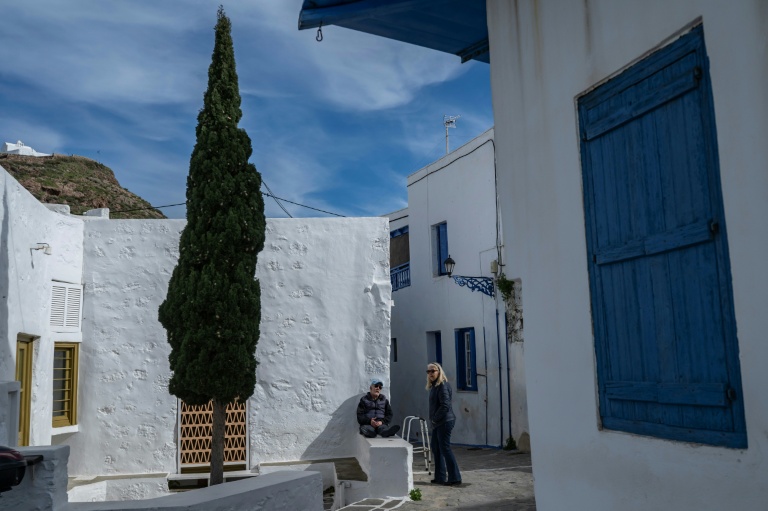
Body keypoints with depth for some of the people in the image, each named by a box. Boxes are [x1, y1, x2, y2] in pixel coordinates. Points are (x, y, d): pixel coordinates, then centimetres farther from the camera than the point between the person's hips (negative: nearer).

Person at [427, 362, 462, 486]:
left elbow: (445, 406, -22)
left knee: (445, 448, -6)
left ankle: (455, 478, 1)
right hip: (438, 423, 10)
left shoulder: (442, 385, -15)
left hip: (444, 422, -10)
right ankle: (440, 477, 23)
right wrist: (433, 420, 10)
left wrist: (435, 419, -15)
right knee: (435, 447, 15)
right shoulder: (434, 386, 15)